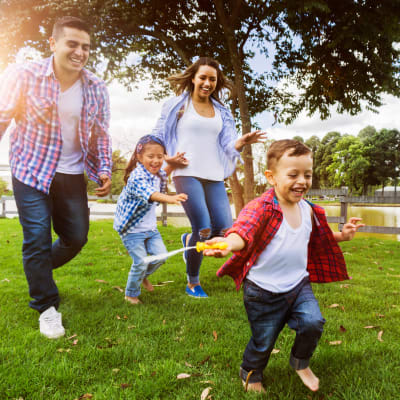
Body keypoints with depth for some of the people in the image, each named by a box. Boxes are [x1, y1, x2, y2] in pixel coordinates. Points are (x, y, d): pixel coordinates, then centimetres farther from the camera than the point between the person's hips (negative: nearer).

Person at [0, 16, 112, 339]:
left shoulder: (97, 89, -2)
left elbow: (100, 135, 6)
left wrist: (104, 170, -6)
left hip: (73, 175, 4)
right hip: (31, 172, -3)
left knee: (77, 237, 10)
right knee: (37, 239, -4)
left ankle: (37, 271, 42)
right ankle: (47, 307, 17)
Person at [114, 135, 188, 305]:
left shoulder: (156, 174, 2)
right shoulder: (137, 177, -25)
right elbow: (150, 194, -46)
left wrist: (172, 163, 10)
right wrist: (170, 198, -63)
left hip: (150, 227, 8)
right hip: (132, 228, -8)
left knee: (160, 256, 5)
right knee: (141, 261, -8)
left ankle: (143, 276, 35)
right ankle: (131, 294, 17)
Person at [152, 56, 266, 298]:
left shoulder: (221, 112, 17)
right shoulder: (177, 105, 7)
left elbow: (228, 145, 8)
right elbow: (158, 137, 9)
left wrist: (243, 141, -13)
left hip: (214, 176, 5)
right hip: (187, 174, -4)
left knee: (225, 230, -6)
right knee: (204, 229, -13)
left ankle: (189, 241, 28)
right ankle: (193, 283, 11)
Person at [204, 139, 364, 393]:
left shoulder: (309, 210, 0)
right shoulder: (262, 208, -23)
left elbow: (317, 241, 18)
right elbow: (244, 229, -43)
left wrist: (341, 236, 3)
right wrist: (230, 243, -64)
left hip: (299, 284, 5)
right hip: (264, 291, -5)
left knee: (313, 323, -13)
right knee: (263, 341, 10)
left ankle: (301, 363, 24)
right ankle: (251, 375, 46)